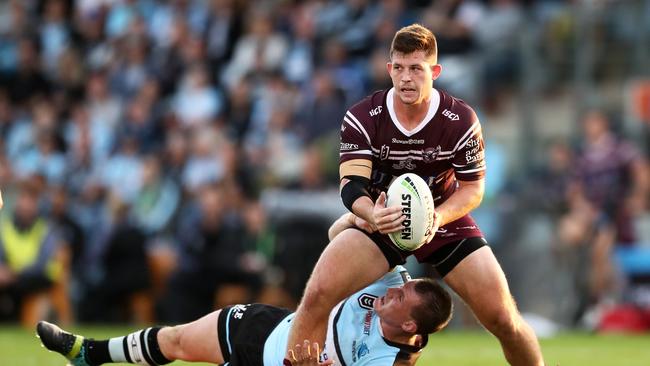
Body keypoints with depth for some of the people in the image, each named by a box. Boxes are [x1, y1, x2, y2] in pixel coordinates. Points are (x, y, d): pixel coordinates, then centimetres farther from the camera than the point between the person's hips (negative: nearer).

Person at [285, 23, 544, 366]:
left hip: (445, 221, 0)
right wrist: (373, 214, -45)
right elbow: (351, 185, -21)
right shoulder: (361, 118, -16)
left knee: (503, 317, -11)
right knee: (317, 294, -24)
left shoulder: (461, 120, -15)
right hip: (381, 222, 0)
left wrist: (439, 216, -30)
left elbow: (473, 187, -8)